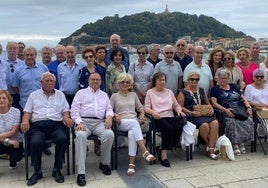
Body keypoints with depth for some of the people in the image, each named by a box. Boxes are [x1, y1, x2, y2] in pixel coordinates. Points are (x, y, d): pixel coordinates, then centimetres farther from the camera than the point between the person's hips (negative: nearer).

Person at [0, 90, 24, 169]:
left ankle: (12, 162, 15)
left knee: (15, 157, -24)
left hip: (16, 141, 0)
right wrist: (8, 141, -23)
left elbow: (13, 132, -12)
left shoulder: (16, 112, -8)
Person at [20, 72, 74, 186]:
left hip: (56, 124, 1)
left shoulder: (60, 94, 22)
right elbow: (27, 111, 13)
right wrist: (25, 120, -7)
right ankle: (37, 172, -11)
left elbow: (66, 109, 17)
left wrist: (66, 116, -6)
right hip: (38, 125, 0)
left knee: (62, 139, -31)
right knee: (35, 142, -32)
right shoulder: (34, 95, 21)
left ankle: (57, 170, -14)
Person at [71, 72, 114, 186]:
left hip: (99, 123, 3)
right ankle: (81, 172, -34)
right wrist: (79, 122, -12)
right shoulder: (81, 92, 16)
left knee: (109, 134, -30)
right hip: (84, 121, -2)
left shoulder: (104, 95, 27)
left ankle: (104, 163, -6)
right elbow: (74, 109, 5)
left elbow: (109, 109, 18)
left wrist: (109, 117, -7)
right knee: (80, 136, -37)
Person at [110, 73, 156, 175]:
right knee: (134, 122, -38)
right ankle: (145, 152, -47)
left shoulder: (133, 95, 23)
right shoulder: (114, 96, 15)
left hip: (134, 122, 2)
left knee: (132, 133, -36)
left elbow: (140, 107, 25)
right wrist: (115, 115, -11)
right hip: (121, 123, -2)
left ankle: (131, 163, -39)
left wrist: (142, 113, 4)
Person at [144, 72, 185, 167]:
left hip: (170, 116, 4)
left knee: (179, 127, -28)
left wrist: (179, 110, 2)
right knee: (169, 128, -34)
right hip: (158, 118, -4)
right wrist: (153, 112, -18)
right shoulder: (150, 92, 12)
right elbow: (146, 108, 3)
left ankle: (162, 148, -14)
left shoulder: (169, 92, 25)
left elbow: (176, 105, 24)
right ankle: (164, 154, -26)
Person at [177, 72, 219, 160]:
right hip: (192, 116, -5)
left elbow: (208, 103, 28)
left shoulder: (201, 90, 25)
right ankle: (210, 145, -8)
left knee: (215, 123, -27)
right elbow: (180, 107, -2)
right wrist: (191, 112, -15)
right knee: (204, 125, -34)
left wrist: (211, 109, 7)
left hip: (205, 113, 5)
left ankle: (211, 149, -24)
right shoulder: (183, 92, 7)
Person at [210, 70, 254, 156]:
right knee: (232, 122, -34)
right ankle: (234, 144, -24)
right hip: (226, 112, -4)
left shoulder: (233, 86, 24)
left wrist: (248, 107, 1)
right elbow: (214, 103, -2)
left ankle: (241, 142, -15)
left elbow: (243, 98, 21)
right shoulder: (215, 89, 12)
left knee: (248, 121, -25)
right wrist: (225, 110, -17)